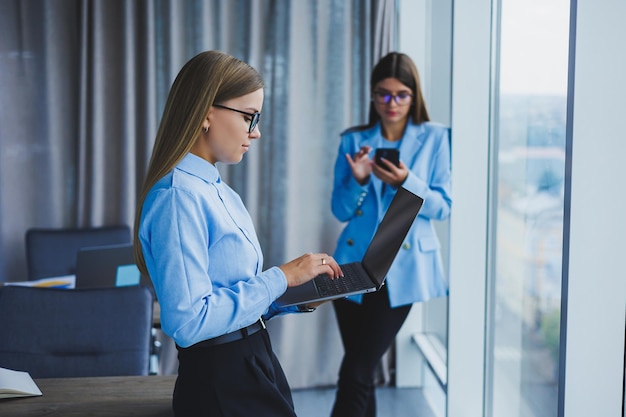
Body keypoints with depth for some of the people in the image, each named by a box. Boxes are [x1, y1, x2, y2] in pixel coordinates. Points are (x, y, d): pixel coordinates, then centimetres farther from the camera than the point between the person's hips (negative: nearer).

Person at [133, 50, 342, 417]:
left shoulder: (220, 192, 8)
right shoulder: (178, 195, -19)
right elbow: (189, 321, -26)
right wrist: (281, 278, -20)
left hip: (255, 368, 8)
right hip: (219, 384, -8)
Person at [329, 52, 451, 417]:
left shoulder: (435, 138, 1)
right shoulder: (354, 140, 6)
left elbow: (442, 207, -4)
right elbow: (340, 211, 4)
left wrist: (406, 182, -20)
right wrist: (358, 181, -15)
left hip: (402, 267, -3)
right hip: (354, 263, 3)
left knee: (357, 373, -6)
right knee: (359, 371, 10)